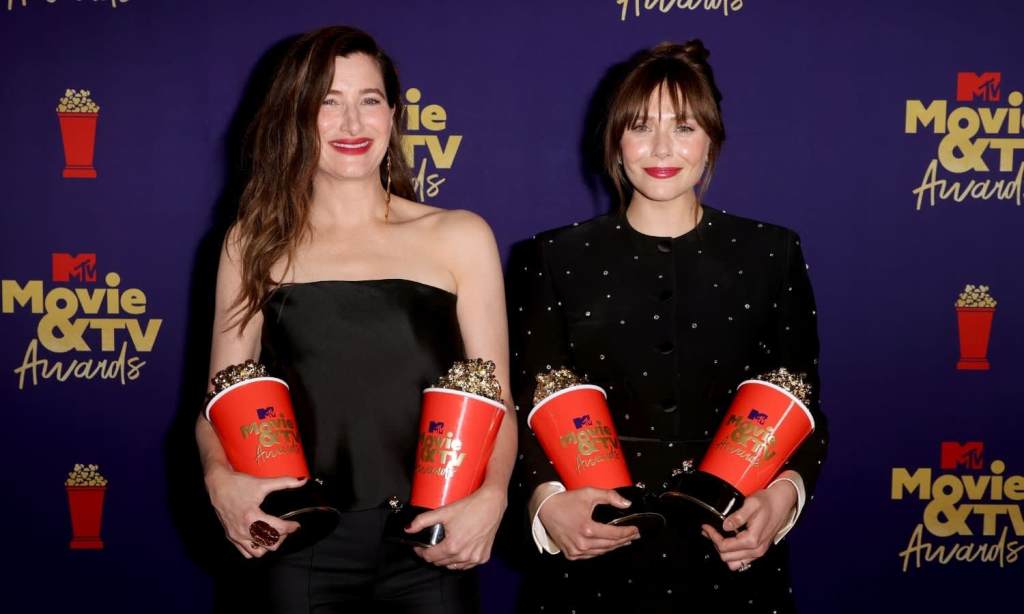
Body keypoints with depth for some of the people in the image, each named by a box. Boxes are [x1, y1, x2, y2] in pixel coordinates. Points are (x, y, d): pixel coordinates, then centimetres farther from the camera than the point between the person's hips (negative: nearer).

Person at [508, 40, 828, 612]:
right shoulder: (557, 258, 3)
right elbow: (531, 408, 1)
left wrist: (785, 491, -15)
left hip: (730, 559, 1)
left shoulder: (771, 253, 4)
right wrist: (547, 499, -18)